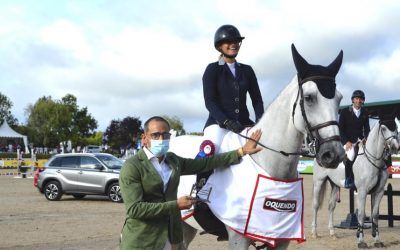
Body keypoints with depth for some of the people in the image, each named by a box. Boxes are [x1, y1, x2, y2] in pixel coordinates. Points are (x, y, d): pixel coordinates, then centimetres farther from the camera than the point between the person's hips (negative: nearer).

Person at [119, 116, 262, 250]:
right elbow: (134, 209, -19)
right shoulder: (132, 166, -12)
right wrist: (176, 205, -18)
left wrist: (241, 151, 8)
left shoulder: (173, 160, 10)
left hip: (169, 237, 6)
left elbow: (205, 163, 11)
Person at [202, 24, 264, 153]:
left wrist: (260, 121, -7)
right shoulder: (212, 69, 3)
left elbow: (257, 100, 12)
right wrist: (227, 122, -21)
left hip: (243, 123, 5)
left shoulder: (247, 70, 16)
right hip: (218, 123, -4)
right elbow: (209, 102, -7)